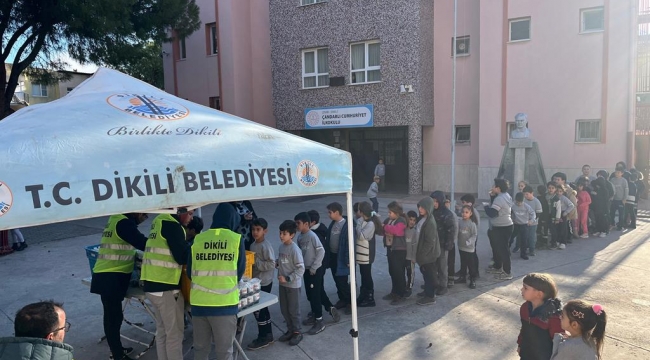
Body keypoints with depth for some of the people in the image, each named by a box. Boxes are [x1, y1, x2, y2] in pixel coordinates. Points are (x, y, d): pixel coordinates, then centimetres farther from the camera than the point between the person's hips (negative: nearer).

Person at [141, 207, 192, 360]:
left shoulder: (160, 222, 15)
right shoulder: (172, 225, -13)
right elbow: (181, 257, -15)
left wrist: (186, 246, 9)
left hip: (154, 285, 9)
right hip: (166, 287, -9)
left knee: (162, 331, 17)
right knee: (174, 333, 1)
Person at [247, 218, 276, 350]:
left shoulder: (266, 246, -19)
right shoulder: (253, 245, 8)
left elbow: (271, 264, -23)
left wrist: (256, 262, -22)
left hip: (264, 283, -9)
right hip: (256, 281, 9)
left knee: (258, 310, -1)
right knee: (262, 309, 15)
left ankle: (263, 337, 13)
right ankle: (268, 335, 27)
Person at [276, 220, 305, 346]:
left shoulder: (295, 249, -22)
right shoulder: (281, 246, 3)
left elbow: (301, 269, -21)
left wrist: (288, 278, -23)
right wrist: (277, 263, -2)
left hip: (293, 285, -8)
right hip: (282, 284, 8)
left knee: (293, 310, 6)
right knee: (284, 309, 16)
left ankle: (297, 332, 22)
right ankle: (290, 330, 32)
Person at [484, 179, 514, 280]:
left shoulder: (500, 198, -22)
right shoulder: (505, 195, 10)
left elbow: (491, 213, -26)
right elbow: (496, 207, 15)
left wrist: (485, 206, -8)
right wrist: (492, 196, 6)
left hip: (501, 228, -11)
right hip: (506, 226, 11)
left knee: (502, 249, -3)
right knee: (497, 247, 22)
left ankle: (507, 273, 4)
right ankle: (497, 267, 36)